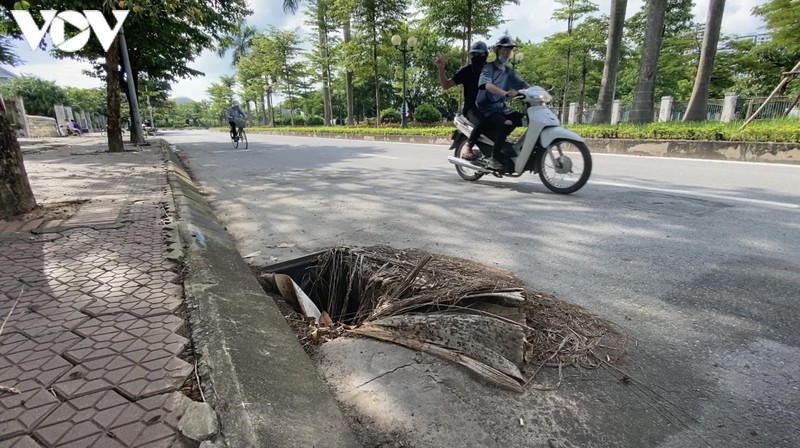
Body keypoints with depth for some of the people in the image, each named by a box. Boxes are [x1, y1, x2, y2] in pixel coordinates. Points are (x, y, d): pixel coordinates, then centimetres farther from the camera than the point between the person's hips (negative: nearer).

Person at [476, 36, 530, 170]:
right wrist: (506, 93, -43)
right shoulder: (488, 68, -7)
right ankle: (494, 158, -25)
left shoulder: (509, 71, 16)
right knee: (506, 124, -33)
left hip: (501, 108, 7)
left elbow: (522, 85, 12)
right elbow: (487, 85, -27)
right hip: (486, 110, -7)